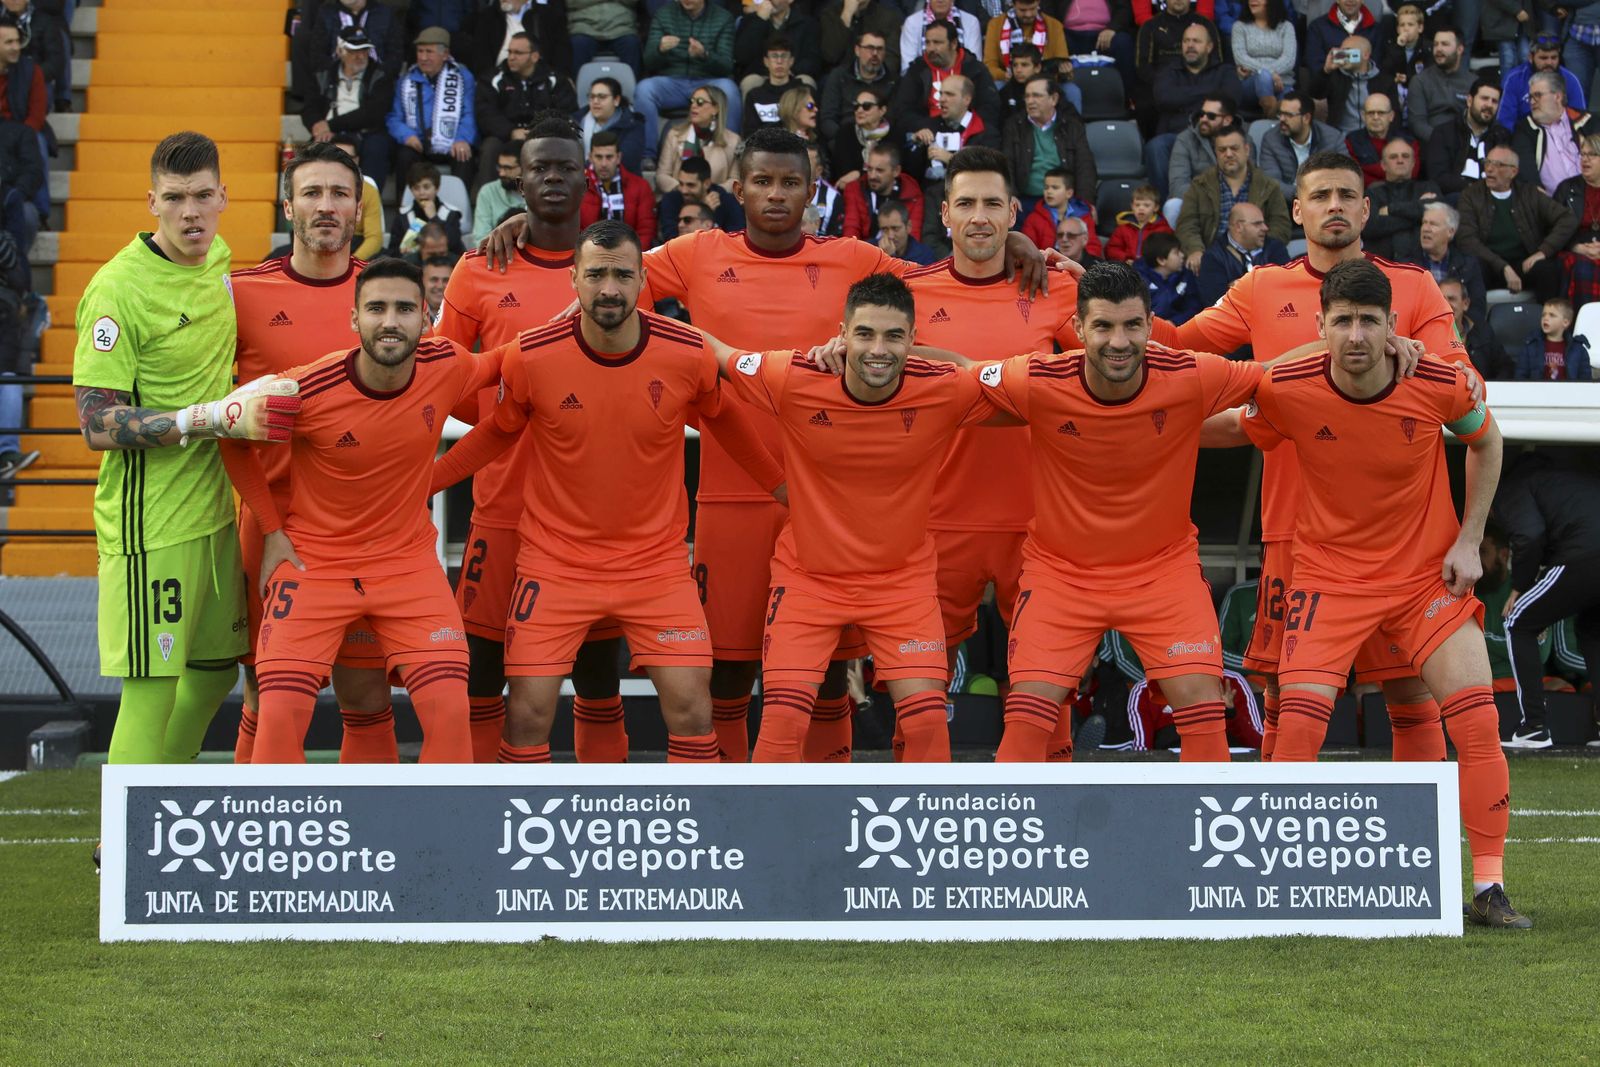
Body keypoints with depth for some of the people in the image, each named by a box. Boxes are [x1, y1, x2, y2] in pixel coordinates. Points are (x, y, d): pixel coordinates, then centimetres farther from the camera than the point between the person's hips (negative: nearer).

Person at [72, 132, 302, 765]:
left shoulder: (219, 260, 6)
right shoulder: (118, 289, -18)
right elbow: (98, 424, -21)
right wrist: (218, 418, -26)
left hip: (213, 512, 8)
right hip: (150, 524, -8)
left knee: (214, 672, 17)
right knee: (151, 691, -5)